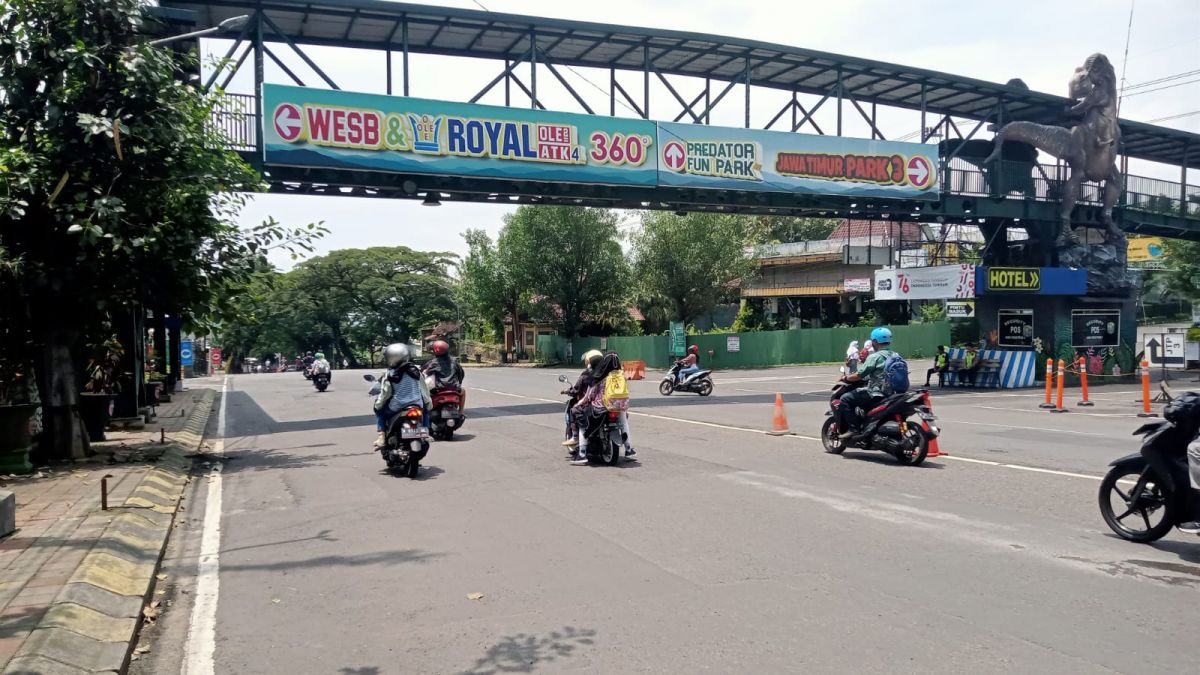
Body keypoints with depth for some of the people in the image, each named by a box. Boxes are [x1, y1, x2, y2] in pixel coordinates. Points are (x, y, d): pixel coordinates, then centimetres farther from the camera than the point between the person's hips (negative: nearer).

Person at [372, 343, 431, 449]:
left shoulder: (389, 375, -9)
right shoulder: (416, 371, 0)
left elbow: (384, 394, -4)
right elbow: (424, 390, 6)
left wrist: (377, 405, 13)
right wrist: (429, 404, 19)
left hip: (396, 408, -2)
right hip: (417, 406, 2)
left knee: (379, 411, 23)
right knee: (425, 409, 34)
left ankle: (381, 436, 8)